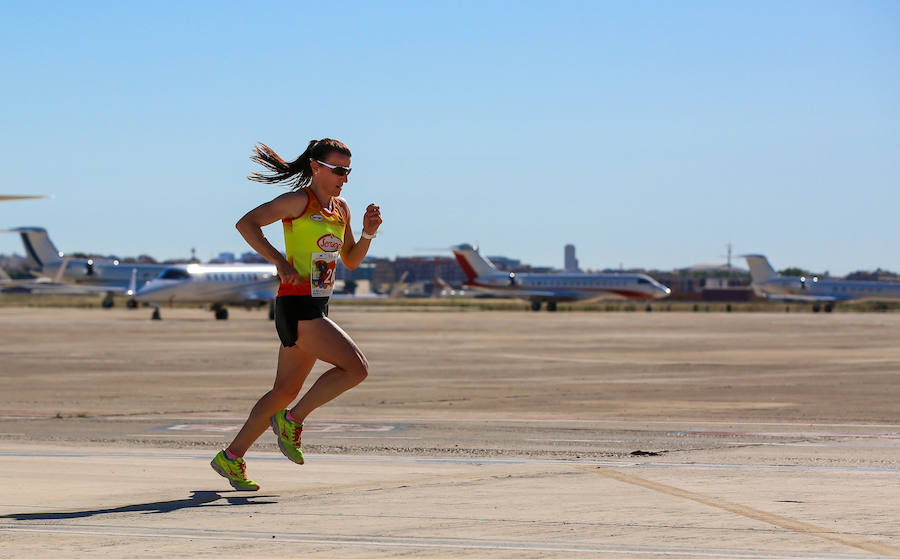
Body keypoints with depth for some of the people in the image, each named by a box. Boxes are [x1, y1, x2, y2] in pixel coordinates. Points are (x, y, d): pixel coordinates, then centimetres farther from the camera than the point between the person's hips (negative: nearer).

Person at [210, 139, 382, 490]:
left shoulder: (340, 209, 15)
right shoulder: (299, 201, -9)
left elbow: (351, 261, 22)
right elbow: (246, 223, -14)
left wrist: (368, 233, 4)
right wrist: (279, 261, -21)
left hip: (316, 309, 9)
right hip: (297, 306, -9)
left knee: (286, 391, 11)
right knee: (356, 368, -15)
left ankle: (231, 458, 18)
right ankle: (293, 420, -3)